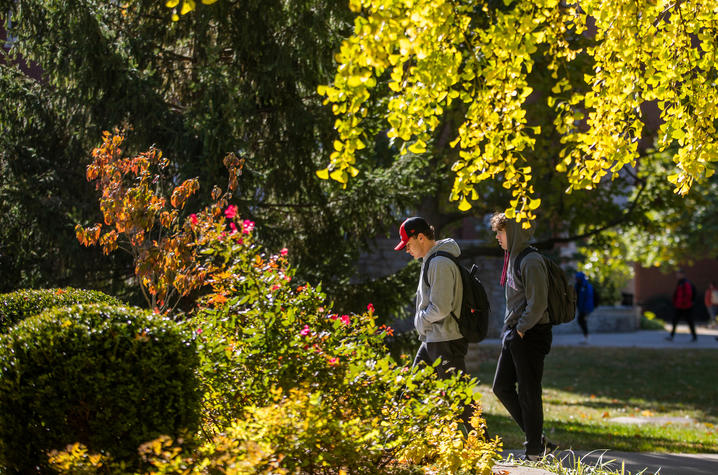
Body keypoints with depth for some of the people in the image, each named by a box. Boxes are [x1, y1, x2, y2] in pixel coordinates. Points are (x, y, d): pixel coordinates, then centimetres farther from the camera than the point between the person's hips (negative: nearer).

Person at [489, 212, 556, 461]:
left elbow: (537, 304, -20)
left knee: (528, 393, -3)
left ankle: (535, 450, 7)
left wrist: (520, 330, -15)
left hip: (530, 335, -10)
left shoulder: (531, 261, -16)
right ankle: (537, 439, 17)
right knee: (501, 387, 11)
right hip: (514, 334, 10)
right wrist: (510, 330, 14)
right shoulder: (512, 258, 14)